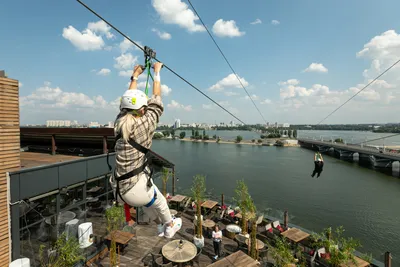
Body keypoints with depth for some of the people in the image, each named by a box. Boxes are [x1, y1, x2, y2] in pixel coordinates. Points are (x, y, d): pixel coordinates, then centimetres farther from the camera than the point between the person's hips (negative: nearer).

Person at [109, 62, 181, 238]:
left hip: (118, 189, 7)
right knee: (159, 201, 26)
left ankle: (160, 226, 55)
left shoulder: (120, 122, 1)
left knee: (147, 202, 34)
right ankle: (170, 227, 51)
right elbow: (156, 101, 0)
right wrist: (157, 73, 11)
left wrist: (134, 76, 28)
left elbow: (128, 101, 17)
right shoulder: (145, 124, -14)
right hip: (136, 189, -6)